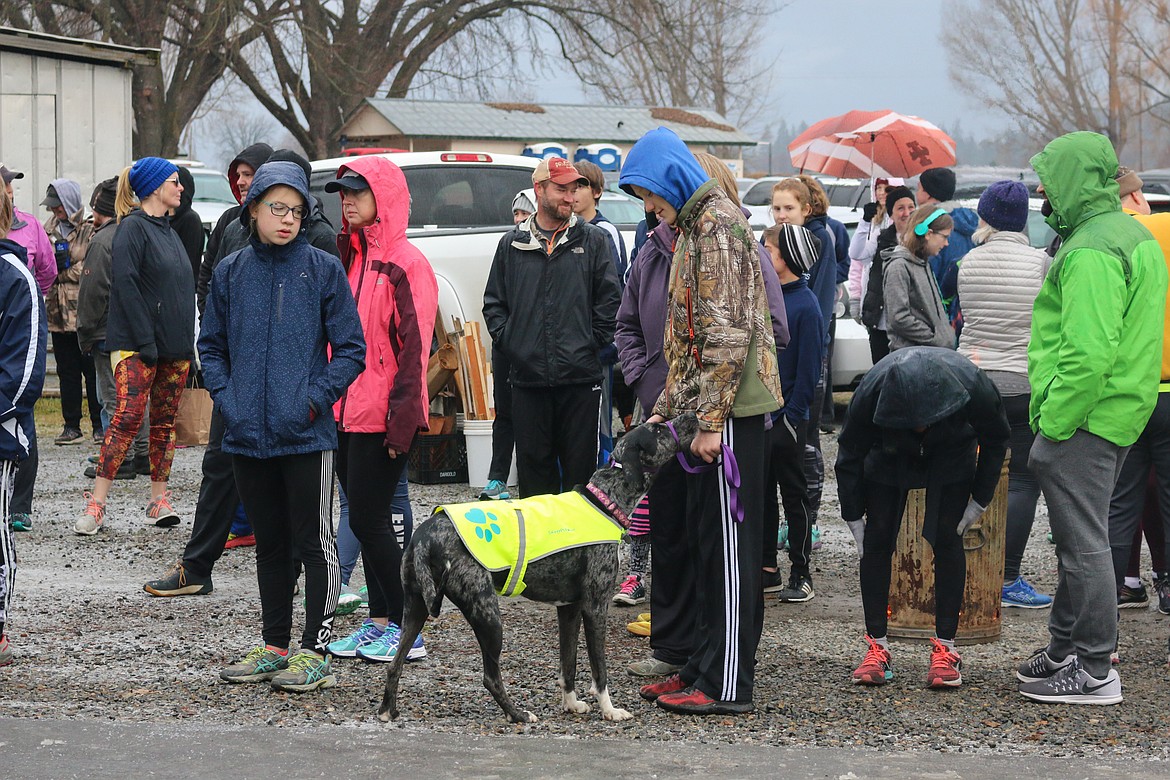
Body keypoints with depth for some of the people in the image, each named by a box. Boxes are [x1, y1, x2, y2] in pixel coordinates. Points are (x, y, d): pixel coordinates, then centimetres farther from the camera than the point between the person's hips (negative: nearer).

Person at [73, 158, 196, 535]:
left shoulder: (168, 231, 18)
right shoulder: (133, 228, -7)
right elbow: (125, 285, -16)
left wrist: (188, 342, 14)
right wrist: (145, 340, -21)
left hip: (175, 345, 8)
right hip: (137, 345, -8)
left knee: (165, 420, 7)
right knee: (129, 415, -14)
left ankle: (159, 500, 12)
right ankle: (96, 505, -13)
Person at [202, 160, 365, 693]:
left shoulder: (323, 269, -3)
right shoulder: (230, 272, 6)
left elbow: (351, 349, -2)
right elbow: (211, 346, 13)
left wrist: (315, 398, -12)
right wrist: (226, 398, -1)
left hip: (306, 434, -4)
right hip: (247, 434, 4)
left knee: (315, 543, 0)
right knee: (269, 544, 13)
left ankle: (316, 653, 6)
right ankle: (275, 647, 23)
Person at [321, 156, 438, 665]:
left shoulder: (406, 264, -11)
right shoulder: (351, 257, 14)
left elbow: (415, 347, -15)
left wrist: (402, 420, -19)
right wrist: (329, 397, 13)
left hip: (381, 417, -8)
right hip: (347, 411, 8)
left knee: (369, 520, -6)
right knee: (365, 519, 11)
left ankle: (406, 630, 3)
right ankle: (379, 621, 19)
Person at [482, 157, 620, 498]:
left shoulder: (594, 240, 6)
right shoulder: (512, 243, 11)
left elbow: (609, 301, 4)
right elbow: (493, 303, 15)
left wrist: (593, 343, -3)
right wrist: (507, 340, 2)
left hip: (581, 379, -2)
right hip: (527, 378, 2)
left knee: (580, 469, 2)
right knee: (533, 468, 6)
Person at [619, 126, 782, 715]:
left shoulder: (718, 223, -12)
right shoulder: (691, 229, 20)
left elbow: (729, 330, -19)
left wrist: (712, 419, -20)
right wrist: (665, 410, 19)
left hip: (731, 410, -10)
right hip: (707, 410, 10)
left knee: (728, 545, -7)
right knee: (704, 543, 13)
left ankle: (726, 685, -4)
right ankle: (702, 667, 19)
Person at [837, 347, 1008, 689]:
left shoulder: (974, 386, -37)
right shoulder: (869, 393, -37)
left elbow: (996, 439, -14)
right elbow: (850, 456, -18)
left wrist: (980, 499, -11)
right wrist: (853, 517, -14)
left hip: (951, 454, 0)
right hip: (890, 453, 1)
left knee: (946, 539, -11)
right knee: (877, 539, -8)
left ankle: (946, 648, -5)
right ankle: (877, 648, 0)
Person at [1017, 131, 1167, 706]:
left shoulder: (1091, 252, -20)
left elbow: (1088, 353, -28)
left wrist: (1054, 422, -21)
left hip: (1084, 419, -10)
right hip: (1117, 415, 10)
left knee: (1083, 545, -2)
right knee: (1080, 541, 18)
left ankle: (1093, 672, 5)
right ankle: (1064, 651, 28)